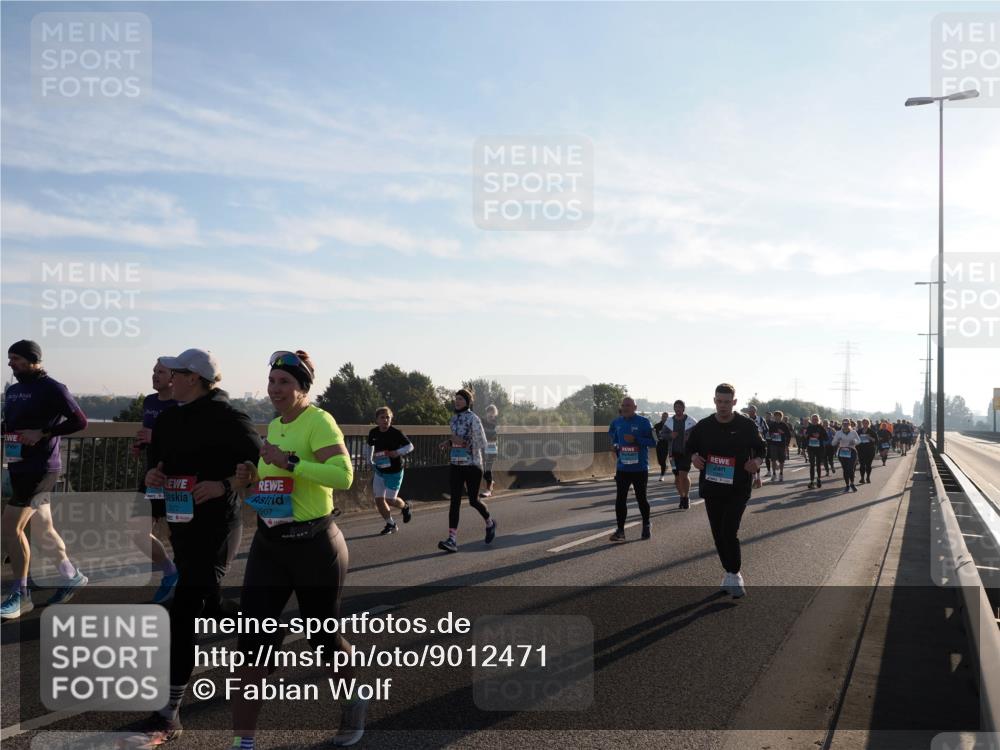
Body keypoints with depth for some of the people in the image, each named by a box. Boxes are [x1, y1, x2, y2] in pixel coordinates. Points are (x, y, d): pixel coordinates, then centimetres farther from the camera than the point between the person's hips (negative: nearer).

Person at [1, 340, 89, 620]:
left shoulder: (51, 388, -11)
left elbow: (79, 420, -14)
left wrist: (43, 433, -20)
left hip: (41, 468, -8)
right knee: (42, 528, 15)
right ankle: (71, 576, 31)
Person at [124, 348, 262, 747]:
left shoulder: (225, 417, -14)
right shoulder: (168, 418, 10)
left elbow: (260, 461, -15)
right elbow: (157, 459, 20)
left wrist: (224, 484, -24)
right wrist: (153, 475, -2)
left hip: (216, 524, -9)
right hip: (181, 520, 9)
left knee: (183, 613, -11)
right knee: (207, 604, 21)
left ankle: (168, 716, -4)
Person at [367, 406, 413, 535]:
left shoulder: (396, 433, -17)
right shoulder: (373, 433, -3)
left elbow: (410, 446, -12)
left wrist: (398, 452, -28)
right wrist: (369, 461, 10)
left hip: (394, 472, -5)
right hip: (379, 471, 5)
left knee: (390, 500, -4)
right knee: (378, 499, 1)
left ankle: (405, 506, 31)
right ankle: (390, 524, 20)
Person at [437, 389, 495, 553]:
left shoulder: (474, 419, -12)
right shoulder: (454, 418, 9)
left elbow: (482, 444, -14)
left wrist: (461, 441, -21)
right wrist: (448, 443, 5)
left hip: (472, 465, -5)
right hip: (456, 465, 5)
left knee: (473, 501, 5)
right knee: (455, 500, -7)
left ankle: (490, 522, 36)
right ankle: (452, 540, -12)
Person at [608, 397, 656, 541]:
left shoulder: (643, 422, -9)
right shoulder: (617, 422, 5)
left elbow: (653, 442, -11)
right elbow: (612, 433, 26)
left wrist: (635, 439, -23)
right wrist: (615, 445, 6)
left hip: (640, 468, -3)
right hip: (622, 468, 3)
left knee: (641, 498, 8)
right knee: (620, 499, -1)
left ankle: (646, 526, 29)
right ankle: (620, 530, 5)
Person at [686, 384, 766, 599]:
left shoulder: (747, 426, -5)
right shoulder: (703, 426, 0)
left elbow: (761, 449, 7)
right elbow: (690, 447, 14)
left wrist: (757, 461, -14)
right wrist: (694, 457, -9)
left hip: (738, 489, -3)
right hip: (711, 489, 4)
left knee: (729, 532, -14)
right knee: (718, 534, 10)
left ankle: (735, 575, 3)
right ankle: (730, 573, 27)